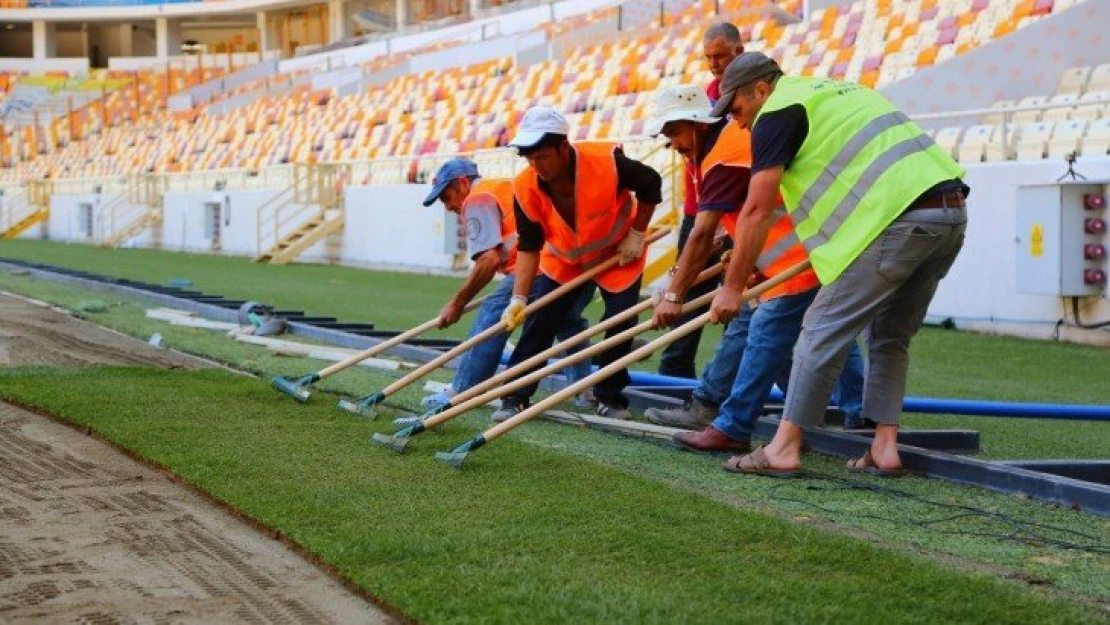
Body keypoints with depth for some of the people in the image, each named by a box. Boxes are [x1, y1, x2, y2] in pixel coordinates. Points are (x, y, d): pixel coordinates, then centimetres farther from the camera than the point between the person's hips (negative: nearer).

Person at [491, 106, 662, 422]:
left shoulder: (607, 162, -34)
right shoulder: (526, 188, -25)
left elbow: (651, 186, -15)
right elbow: (529, 246, -16)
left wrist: (636, 235, -13)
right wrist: (519, 297, -24)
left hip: (617, 255, -2)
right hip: (562, 261, 2)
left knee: (621, 324, -6)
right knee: (537, 323, -7)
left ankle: (610, 397, 12)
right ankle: (515, 397, -1)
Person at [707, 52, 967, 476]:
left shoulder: (778, 112, 1)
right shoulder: (838, 92, 29)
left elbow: (757, 212, -2)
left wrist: (732, 288, 4)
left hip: (901, 218, -9)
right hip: (952, 212, 9)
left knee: (824, 330, -2)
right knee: (890, 336, 18)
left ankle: (784, 448, -1)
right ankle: (884, 448, 16)